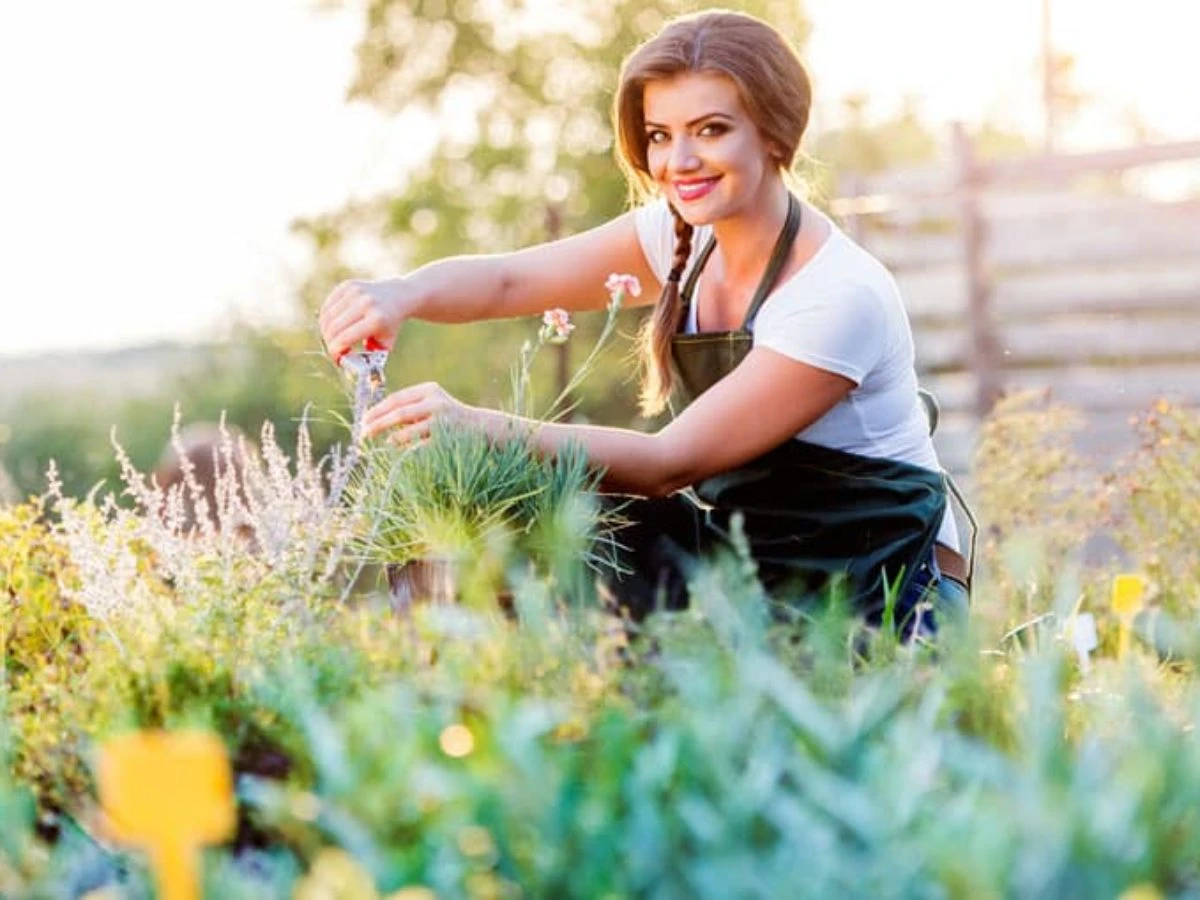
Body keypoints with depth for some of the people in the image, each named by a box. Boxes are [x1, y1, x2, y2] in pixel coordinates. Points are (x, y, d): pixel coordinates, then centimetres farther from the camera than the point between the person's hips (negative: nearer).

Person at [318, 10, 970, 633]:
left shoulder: (842, 298, -25)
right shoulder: (683, 235, -3)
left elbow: (673, 463, -27)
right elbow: (507, 280, -9)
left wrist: (481, 427, -37)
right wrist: (401, 294, -32)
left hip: (879, 595, -6)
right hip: (739, 545, 6)